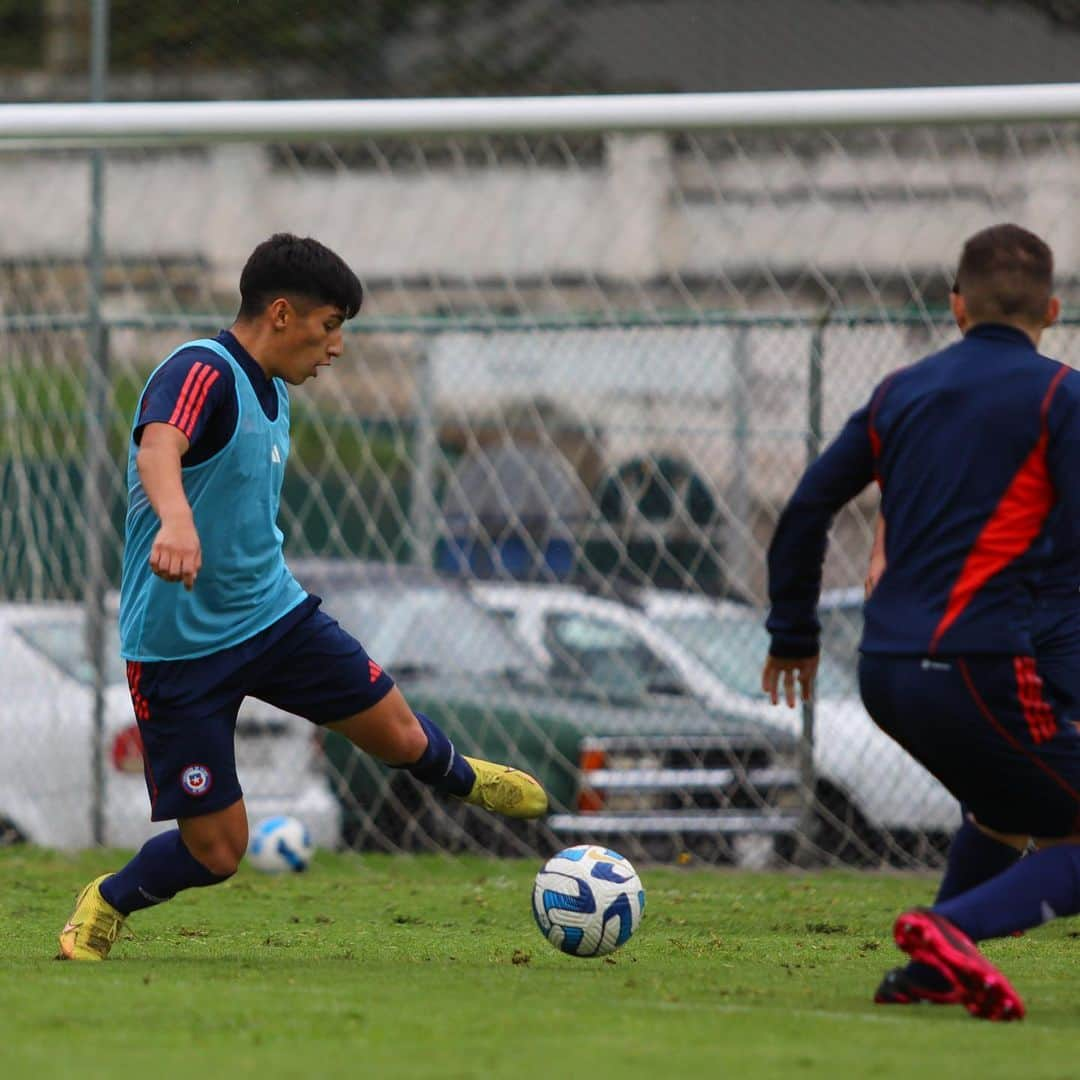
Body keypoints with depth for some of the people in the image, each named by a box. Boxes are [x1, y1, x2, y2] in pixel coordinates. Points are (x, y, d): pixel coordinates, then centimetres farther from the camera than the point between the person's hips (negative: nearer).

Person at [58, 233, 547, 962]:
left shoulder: (273, 392, 9)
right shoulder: (200, 373, -20)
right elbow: (159, 446, -43)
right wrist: (176, 520, -63)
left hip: (275, 613, 8)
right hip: (181, 648, -7)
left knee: (401, 736, 8)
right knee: (216, 849, -6)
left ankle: (462, 778, 44)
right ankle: (106, 905, 23)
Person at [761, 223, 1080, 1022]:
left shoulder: (902, 391, 16)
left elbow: (807, 509, 17)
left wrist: (793, 634, 27)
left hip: (885, 672, 7)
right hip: (979, 668, -7)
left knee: (1005, 810, 30)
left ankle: (931, 973, 19)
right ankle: (954, 929, -25)